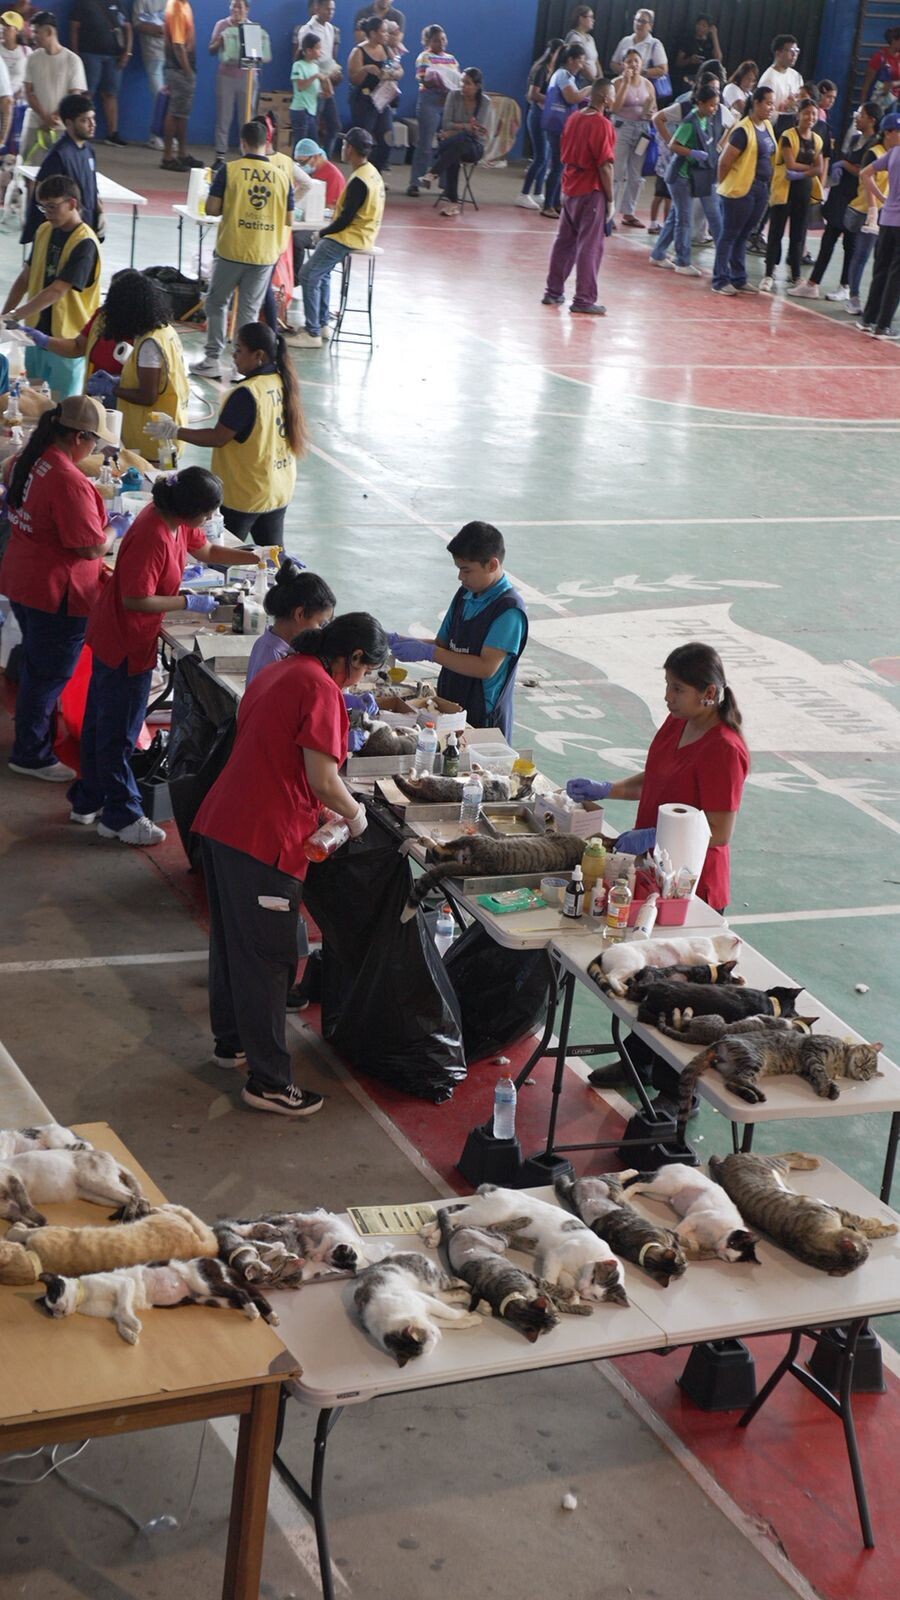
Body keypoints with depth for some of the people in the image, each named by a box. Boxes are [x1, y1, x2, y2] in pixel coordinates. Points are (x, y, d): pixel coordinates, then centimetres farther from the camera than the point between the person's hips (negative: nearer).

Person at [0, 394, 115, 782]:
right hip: (56, 593, -9)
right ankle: (32, 756, 20)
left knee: (36, 667, 25)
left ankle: (34, 736, 42)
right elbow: (92, 547, -23)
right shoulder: (69, 482, -28)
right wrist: (115, 527, -3)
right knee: (49, 674, 7)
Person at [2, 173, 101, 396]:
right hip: (37, 330, 7)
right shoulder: (44, 231, 4)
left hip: (67, 337, -7)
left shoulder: (84, 243, -20)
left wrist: (13, 316, -29)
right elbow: (25, 278, 10)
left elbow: (56, 291, -26)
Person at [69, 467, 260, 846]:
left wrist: (256, 557, 8)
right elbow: (136, 600, -29)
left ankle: (88, 801, 35)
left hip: (113, 637, 10)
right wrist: (189, 603, -22)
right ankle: (121, 817, 16)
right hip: (124, 642, -10)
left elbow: (206, 550, 17)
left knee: (101, 722, 21)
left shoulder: (178, 523, -1)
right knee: (119, 732, 4)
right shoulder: (152, 537, -30)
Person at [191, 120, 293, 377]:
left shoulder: (229, 170, -6)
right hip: (265, 254, 2)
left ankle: (212, 360, 13)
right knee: (249, 310, 9)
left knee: (216, 303, 14)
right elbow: (288, 219, 5)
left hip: (231, 250, -2)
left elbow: (212, 209, -7)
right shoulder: (282, 175, 1)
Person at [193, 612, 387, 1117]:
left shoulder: (278, 673, 16)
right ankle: (269, 1082, 5)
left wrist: (324, 811, 22)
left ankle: (233, 1041, 39)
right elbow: (322, 780, -19)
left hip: (221, 824, 10)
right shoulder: (321, 689, -14)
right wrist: (355, 813, 0)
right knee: (267, 960, -2)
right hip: (264, 839, -10)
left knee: (232, 940, 23)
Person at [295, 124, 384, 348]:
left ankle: (313, 334, -9)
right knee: (322, 271, 23)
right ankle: (322, 324, 25)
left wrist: (323, 232, -8)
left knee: (308, 275, -8)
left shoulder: (359, 181, -24)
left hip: (349, 238, -10)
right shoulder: (373, 172, 8)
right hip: (362, 235, 10)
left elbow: (346, 219, -23)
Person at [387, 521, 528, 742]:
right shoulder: (464, 595, 8)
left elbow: (486, 667, -22)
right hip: (449, 710, 7)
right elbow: (444, 645, 14)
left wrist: (428, 652, -22)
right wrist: (401, 641, -3)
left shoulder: (509, 609, -16)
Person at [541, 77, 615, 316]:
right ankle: (584, 300, 0)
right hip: (591, 192, -8)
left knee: (564, 241, 15)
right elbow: (605, 165, -18)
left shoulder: (574, 118, 7)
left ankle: (553, 292, 22)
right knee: (590, 246, -2)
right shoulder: (602, 124, -16)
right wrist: (610, 199, -11)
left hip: (570, 189, 8)